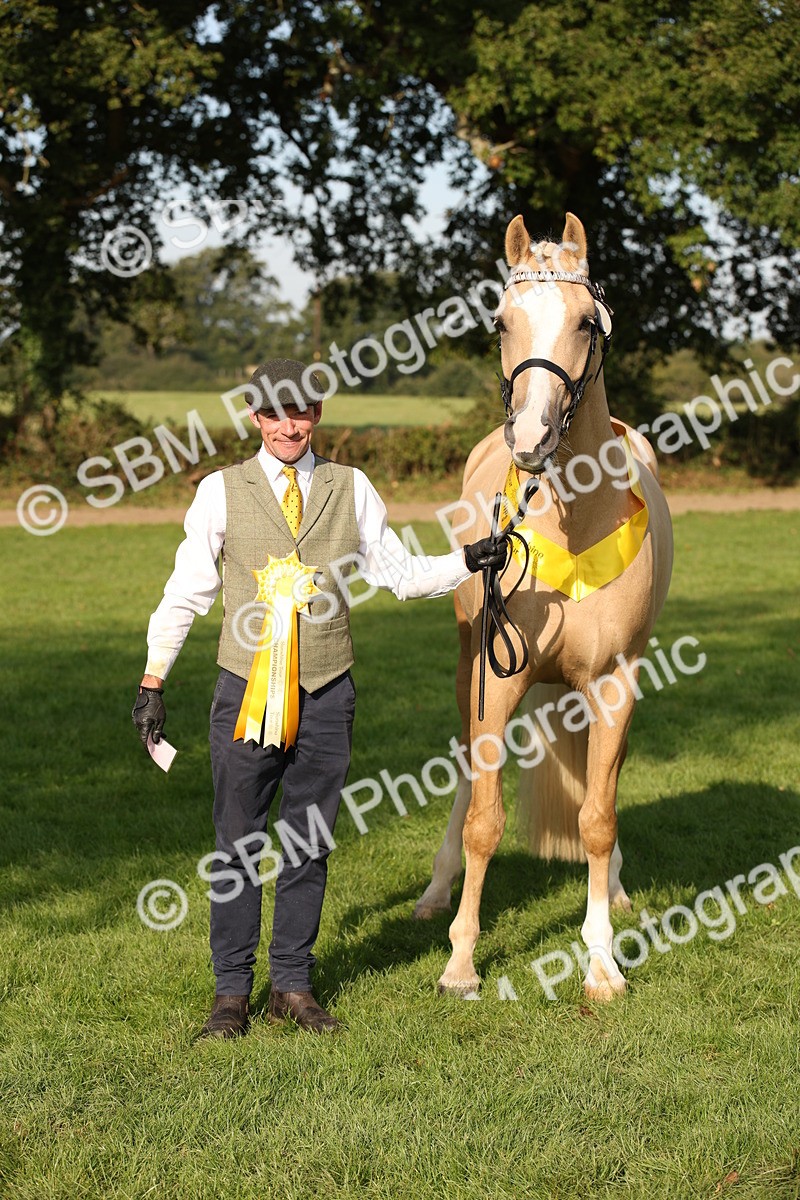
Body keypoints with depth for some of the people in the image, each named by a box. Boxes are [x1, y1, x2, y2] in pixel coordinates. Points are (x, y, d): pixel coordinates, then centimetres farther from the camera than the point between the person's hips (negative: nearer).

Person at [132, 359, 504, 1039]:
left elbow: (401, 574, 9)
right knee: (238, 845, 2)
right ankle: (232, 991, 12)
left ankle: (293, 985, 18)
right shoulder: (221, 491, 1)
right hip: (247, 690, -2)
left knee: (309, 843, 8)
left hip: (327, 693, 2)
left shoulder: (350, 489, 6)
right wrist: (153, 681, 2)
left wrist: (468, 561, -6)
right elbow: (185, 593, 3)